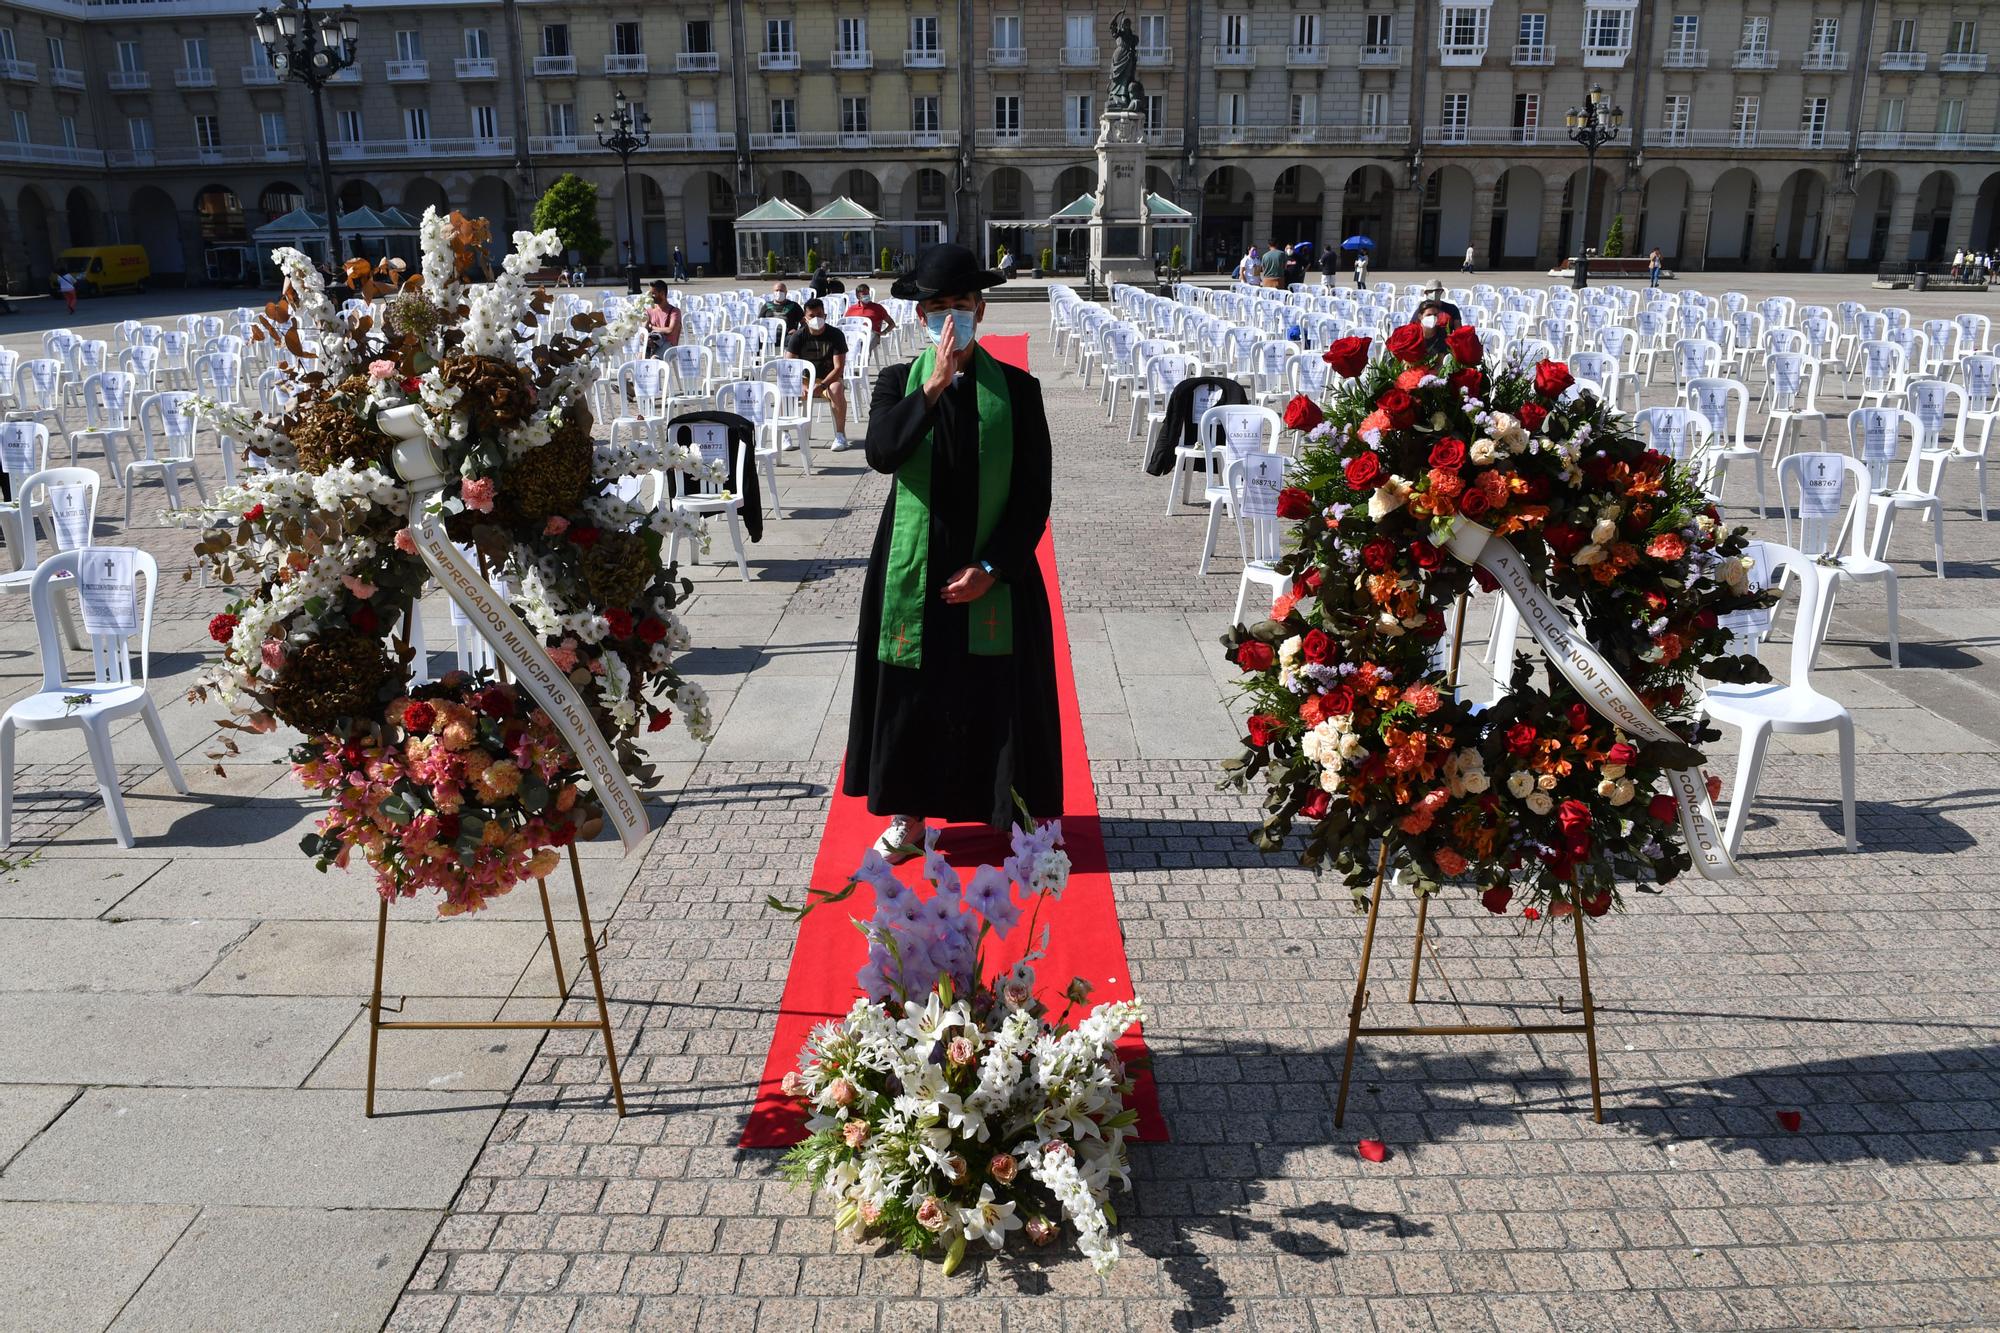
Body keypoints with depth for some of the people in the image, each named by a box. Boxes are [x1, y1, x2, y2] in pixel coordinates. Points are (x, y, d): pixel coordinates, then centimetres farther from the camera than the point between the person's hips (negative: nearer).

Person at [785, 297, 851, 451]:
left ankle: (840, 435, -27)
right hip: (805, 379, 2)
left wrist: (821, 386, -31)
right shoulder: (798, 337, -4)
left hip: (830, 378, -2)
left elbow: (839, 368, -16)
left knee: (836, 389, -37)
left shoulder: (836, 335, -9)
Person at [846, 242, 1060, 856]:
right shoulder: (899, 382, 1)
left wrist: (990, 568, -10)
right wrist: (935, 384, -25)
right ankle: (909, 814, 27)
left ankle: (1022, 816, 22)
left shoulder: (1017, 389, -1)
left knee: (999, 697, 6)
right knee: (911, 694, 10)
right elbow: (881, 453, -19)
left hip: (994, 575, -1)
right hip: (914, 574, 1)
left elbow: (1034, 494, -3)